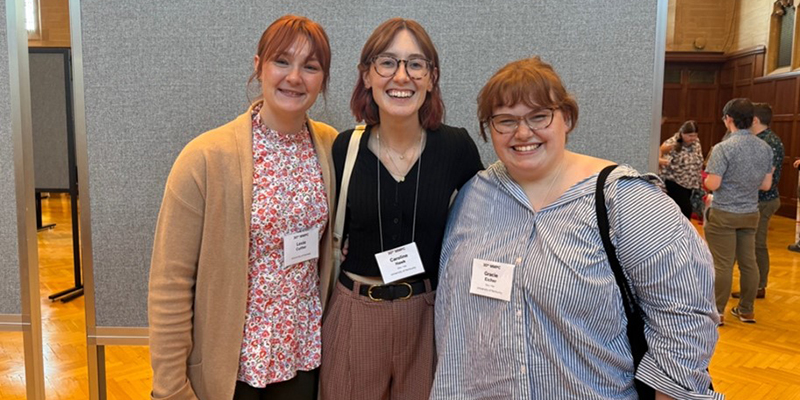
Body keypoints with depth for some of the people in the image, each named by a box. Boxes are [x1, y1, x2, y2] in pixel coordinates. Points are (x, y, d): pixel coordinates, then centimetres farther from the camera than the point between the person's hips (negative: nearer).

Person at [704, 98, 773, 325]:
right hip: (750, 213, 6)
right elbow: (766, 185, 7)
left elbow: (712, 185, -18)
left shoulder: (724, 148, -16)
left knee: (722, 265, 0)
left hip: (724, 214, -6)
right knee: (748, 262, 13)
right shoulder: (765, 148, 2)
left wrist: (707, 179, 4)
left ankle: (717, 312, 9)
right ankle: (746, 310, 24)